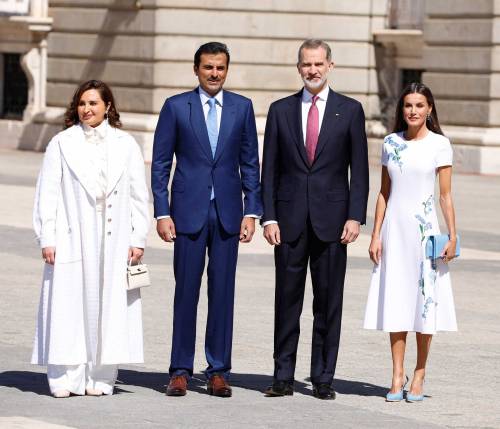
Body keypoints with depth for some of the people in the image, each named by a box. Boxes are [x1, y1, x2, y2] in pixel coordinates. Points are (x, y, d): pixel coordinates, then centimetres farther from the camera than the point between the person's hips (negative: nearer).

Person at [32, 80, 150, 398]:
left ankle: (101, 377, 6)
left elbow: (139, 195, 9)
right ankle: (66, 377, -2)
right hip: (72, 238, -1)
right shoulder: (62, 144, 4)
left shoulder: (126, 145, 8)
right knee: (68, 306, -4)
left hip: (114, 240, 1)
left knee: (109, 306, 1)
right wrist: (47, 239, -4)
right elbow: (48, 193, 3)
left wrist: (138, 239, 2)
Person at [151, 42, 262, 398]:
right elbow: (160, 164, 2)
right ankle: (181, 371, 6)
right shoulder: (176, 107, 1)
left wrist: (252, 211, 1)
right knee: (186, 292, 0)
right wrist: (162, 213, -5)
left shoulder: (242, 107, 7)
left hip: (227, 213, 2)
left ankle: (219, 371, 9)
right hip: (189, 211, -2)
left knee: (223, 292, 3)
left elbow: (250, 164, 9)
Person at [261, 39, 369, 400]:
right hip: (290, 218, 1)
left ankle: (323, 379, 7)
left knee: (329, 302, 2)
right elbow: (269, 169, 7)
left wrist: (355, 217, -6)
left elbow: (359, 170, 3)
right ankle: (284, 377, 7)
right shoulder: (281, 110, 8)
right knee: (287, 299, 3)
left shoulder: (350, 110, 5)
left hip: (332, 219, -1)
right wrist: (269, 217, -2)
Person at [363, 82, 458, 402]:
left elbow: (446, 195, -1)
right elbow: (384, 193, 10)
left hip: (425, 228, -3)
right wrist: (376, 235, 6)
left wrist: (453, 236, -6)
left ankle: (419, 376, 9)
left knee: (425, 301, 0)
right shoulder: (391, 143, 7)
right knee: (395, 301, 3)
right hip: (395, 228, 3)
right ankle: (398, 376, 7)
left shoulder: (439, 144, -2)